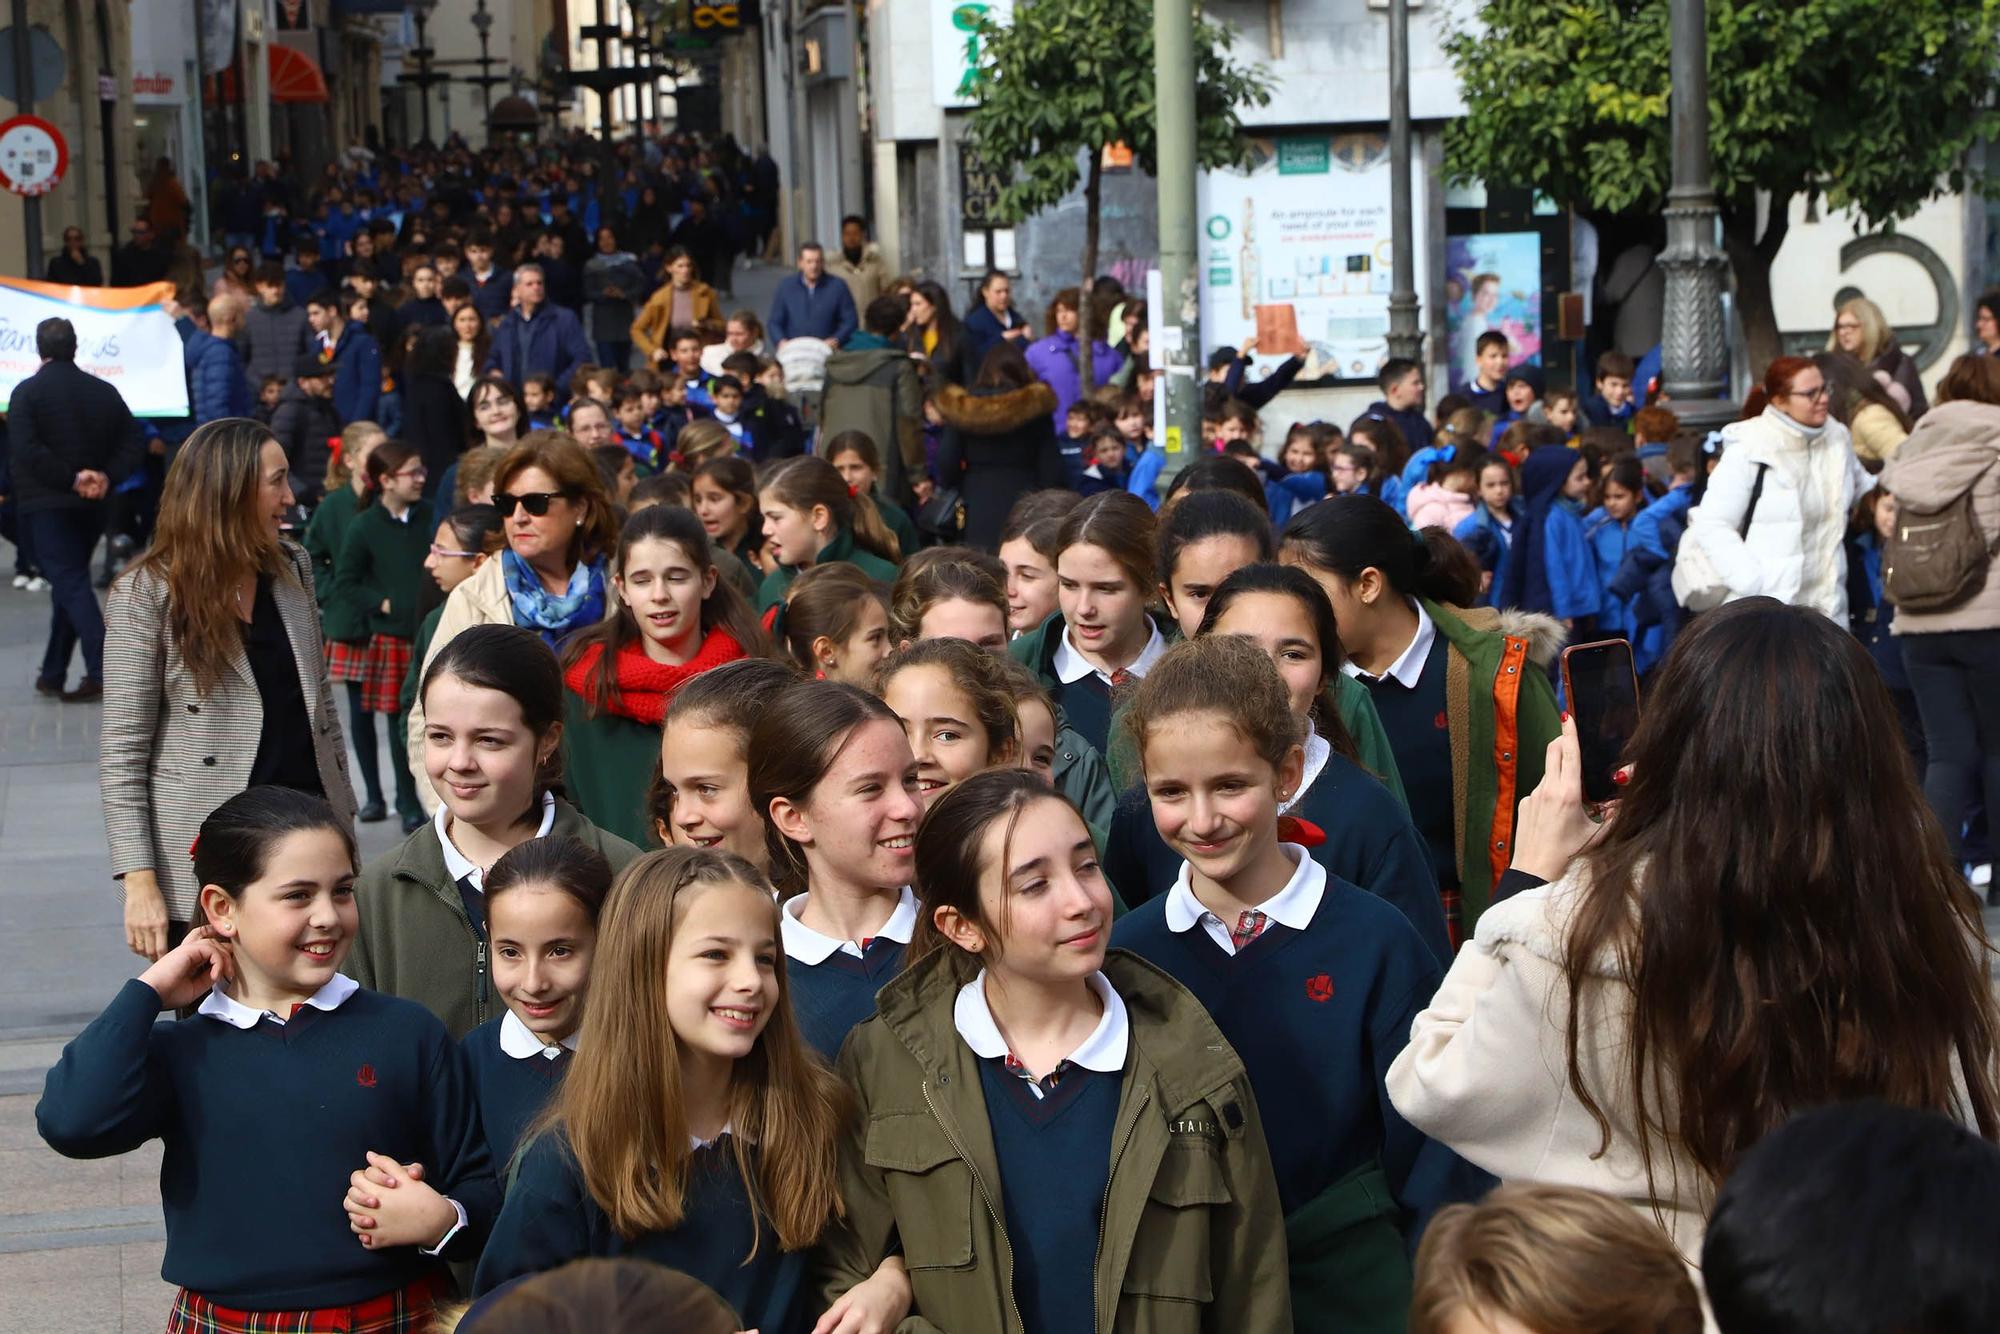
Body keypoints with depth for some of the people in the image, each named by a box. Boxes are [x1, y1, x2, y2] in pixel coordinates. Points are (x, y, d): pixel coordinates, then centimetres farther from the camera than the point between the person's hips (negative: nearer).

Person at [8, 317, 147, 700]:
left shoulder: (28, 392, -7)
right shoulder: (104, 392, 8)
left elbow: (26, 449, -19)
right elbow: (133, 444, 3)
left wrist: (71, 478, -15)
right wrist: (106, 477, -6)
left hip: (44, 504, -5)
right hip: (90, 508, 5)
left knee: (70, 584, -9)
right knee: (69, 584, 15)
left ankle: (101, 671, -22)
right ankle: (53, 673, 20)